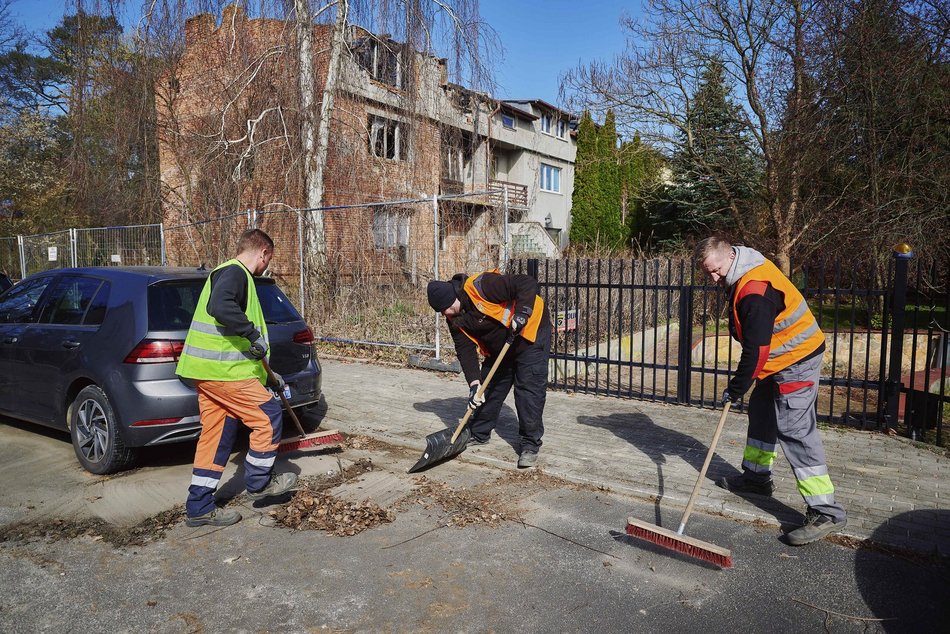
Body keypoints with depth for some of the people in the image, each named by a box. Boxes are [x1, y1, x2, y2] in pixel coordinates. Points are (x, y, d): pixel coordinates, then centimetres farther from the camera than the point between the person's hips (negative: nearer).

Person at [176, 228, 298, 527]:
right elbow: (219, 307, -32)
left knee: (216, 435, 13)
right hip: (222, 369, -10)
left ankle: (199, 508, 20)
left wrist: (268, 375, 29)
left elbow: (238, 338, 28)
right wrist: (254, 333, -23)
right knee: (269, 416, 0)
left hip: (207, 369, 10)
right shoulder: (235, 272, -9)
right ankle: (258, 482, 15)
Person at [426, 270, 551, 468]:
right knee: (489, 387, 12)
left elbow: (527, 284, -33)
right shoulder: (455, 318, -7)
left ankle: (531, 444, -1)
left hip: (530, 332, -8)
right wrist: (474, 382, -19)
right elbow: (465, 349, -9)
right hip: (498, 346, 8)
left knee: (529, 388, -11)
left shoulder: (482, 286, -32)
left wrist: (521, 315, -41)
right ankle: (479, 434, 29)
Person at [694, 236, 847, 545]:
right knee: (761, 412, 20)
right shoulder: (745, 274, 5)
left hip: (797, 361, -11)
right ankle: (756, 476, 36)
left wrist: (735, 389, -18)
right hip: (779, 359, 11)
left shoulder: (755, 291, -28)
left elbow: (756, 349, -27)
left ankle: (826, 512, -11)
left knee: (794, 429, -14)